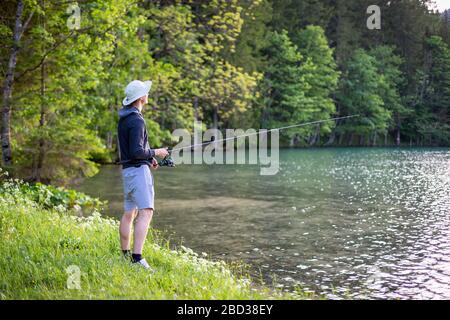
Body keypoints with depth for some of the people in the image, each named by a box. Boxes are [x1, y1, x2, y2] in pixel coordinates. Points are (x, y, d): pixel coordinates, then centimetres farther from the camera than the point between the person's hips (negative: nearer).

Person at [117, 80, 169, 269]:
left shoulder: (124, 118, 14)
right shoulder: (136, 120, -16)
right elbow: (137, 151, -21)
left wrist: (149, 158, 17)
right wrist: (155, 153, -6)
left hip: (128, 169, 10)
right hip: (138, 170, -10)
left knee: (129, 213, 15)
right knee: (146, 212, -15)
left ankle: (125, 254, 24)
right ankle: (137, 257, -22)